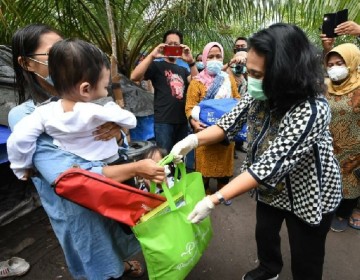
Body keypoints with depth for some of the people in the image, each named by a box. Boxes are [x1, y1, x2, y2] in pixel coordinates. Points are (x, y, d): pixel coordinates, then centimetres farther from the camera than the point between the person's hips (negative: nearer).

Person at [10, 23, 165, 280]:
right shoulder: (24, 116, -22)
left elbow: (117, 140, 0)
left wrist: (115, 130, -24)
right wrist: (137, 168, -35)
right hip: (78, 209, -5)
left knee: (115, 245, 31)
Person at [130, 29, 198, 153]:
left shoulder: (183, 70, 20)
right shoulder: (157, 66, 3)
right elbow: (134, 77, -14)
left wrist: (191, 62, -11)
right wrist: (152, 56, -21)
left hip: (182, 121, 6)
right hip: (163, 121, -5)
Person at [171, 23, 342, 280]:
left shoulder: (310, 110, -36)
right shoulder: (260, 94, -14)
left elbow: (270, 167, -38)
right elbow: (231, 123, -6)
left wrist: (214, 200, -39)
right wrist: (194, 139, -24)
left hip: (307, 195, -6)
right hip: (270, 186, 7)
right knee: (264, 234, 27)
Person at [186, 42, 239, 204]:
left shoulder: (229, 79, 10)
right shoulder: (197, 82, -3)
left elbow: (237, 100, 14)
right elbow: (190, 107, -9)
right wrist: (194, 122, -28)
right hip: (206, 131, -3)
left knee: (224, 160, 12)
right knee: (205, 162, 3)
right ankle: (204, 193, 23)